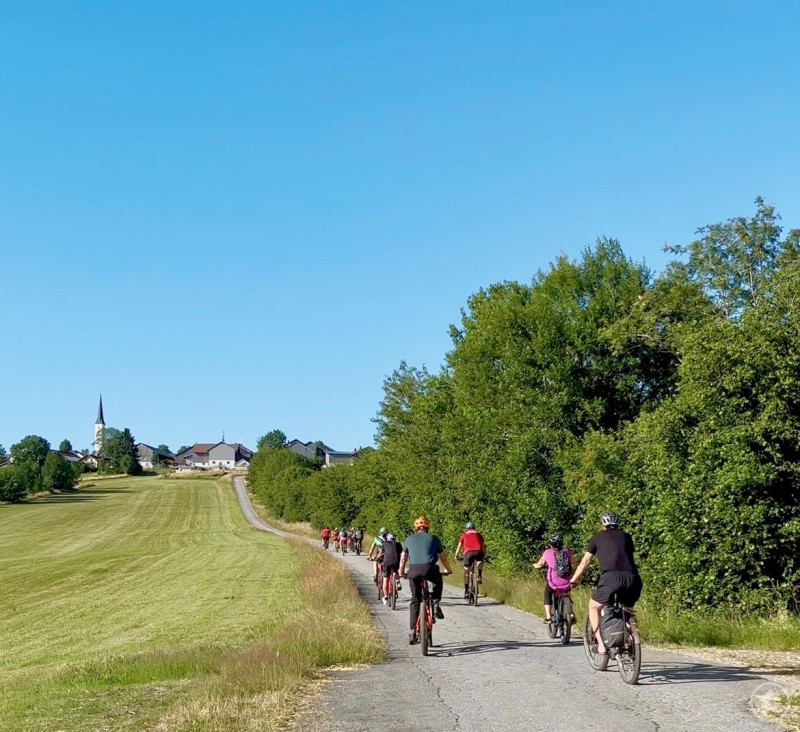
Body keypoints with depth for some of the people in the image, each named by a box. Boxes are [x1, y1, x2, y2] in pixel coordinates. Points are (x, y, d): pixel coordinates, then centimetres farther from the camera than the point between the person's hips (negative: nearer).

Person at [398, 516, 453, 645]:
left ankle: (413, 632, 5)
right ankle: (436, 604, 12)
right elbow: (442, 557, 27)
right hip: (429, 568, -1)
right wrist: (448, 570, 43)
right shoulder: (433, 539, 19)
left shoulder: (409, 539, 22)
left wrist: (401, 572, 44)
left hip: (413, 570, 1)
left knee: (415, 600, 11)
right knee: (438, 582, 33)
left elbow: (403, 558, 29)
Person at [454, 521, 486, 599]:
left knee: (466, 572, 10)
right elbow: (483, 546, 31)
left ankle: (466, 591, 5)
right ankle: (479, 576, 17)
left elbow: (459, 546, 26)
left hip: (468, 552, -1)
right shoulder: (478, 534, 27)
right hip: (478, 552, 1)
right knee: (480, 561, 36)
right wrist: (484, 555, 44)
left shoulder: (464, 534, 25)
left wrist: (456, 556, 37)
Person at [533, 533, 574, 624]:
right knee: (567, 596, 33)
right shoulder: (567, 552, 5)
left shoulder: (547, 552, -1)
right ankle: (571, 614, 16)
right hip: (566, 584, 2)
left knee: (547, 595, 27)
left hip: (553, 584, -2)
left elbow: (538, 565, 10)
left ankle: (548, 617, 17)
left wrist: (535, 565, 32)